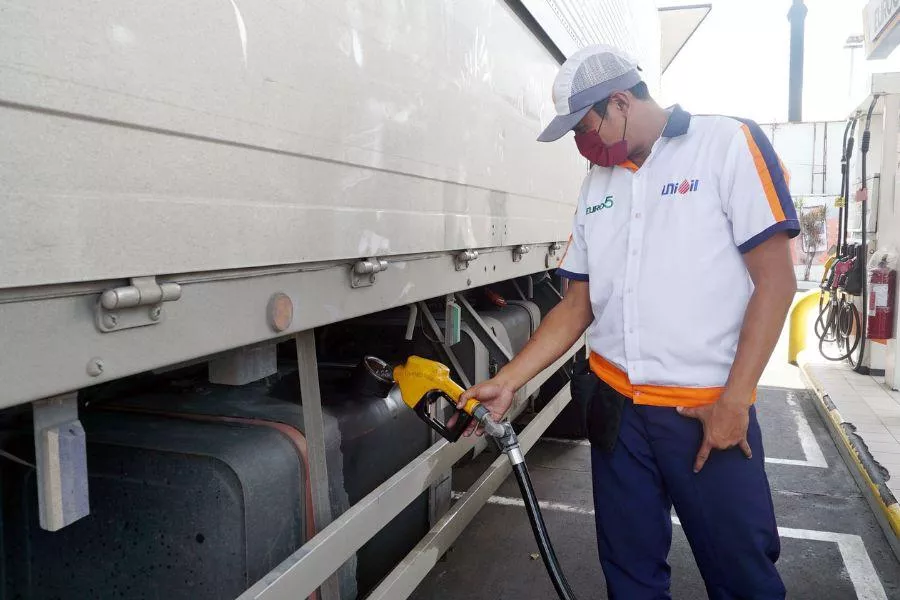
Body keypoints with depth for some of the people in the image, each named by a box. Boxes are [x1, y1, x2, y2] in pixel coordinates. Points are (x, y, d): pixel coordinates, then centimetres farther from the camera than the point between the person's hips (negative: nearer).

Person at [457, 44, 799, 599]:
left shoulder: (730, 145, -5)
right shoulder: (596, 185, 10)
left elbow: (775, 279, -10)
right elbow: (577, 306, 11)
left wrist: (734, 400, -14)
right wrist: (507, 382, 3)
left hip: (711, 411, -4)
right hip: (616, 406, 5)